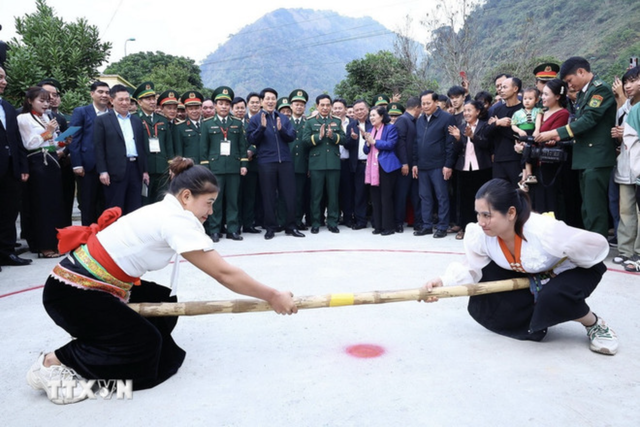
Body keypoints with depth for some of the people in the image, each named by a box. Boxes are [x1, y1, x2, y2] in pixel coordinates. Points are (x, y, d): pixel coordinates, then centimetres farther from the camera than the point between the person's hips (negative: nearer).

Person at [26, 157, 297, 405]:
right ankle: (52, 365, 0)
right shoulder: (178, 220, -22)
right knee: (145, 343, -9)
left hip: (90, 283, 10)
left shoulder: (163, 211, 6)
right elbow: (224, 274, -21)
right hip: (72, 293, -10)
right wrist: (272, 297, -12)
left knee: (164, 302, 13)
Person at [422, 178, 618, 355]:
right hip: (525, 277, 5)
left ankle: (595, 324, -3)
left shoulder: (545, 231, -40)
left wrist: (552, 274, -18)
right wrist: (444, 282, -33)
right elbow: (471, 268, -13)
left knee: (553, 297, -37)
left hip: (572, 272, -5)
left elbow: (597, 244, -26)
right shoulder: (479, 235, -27)